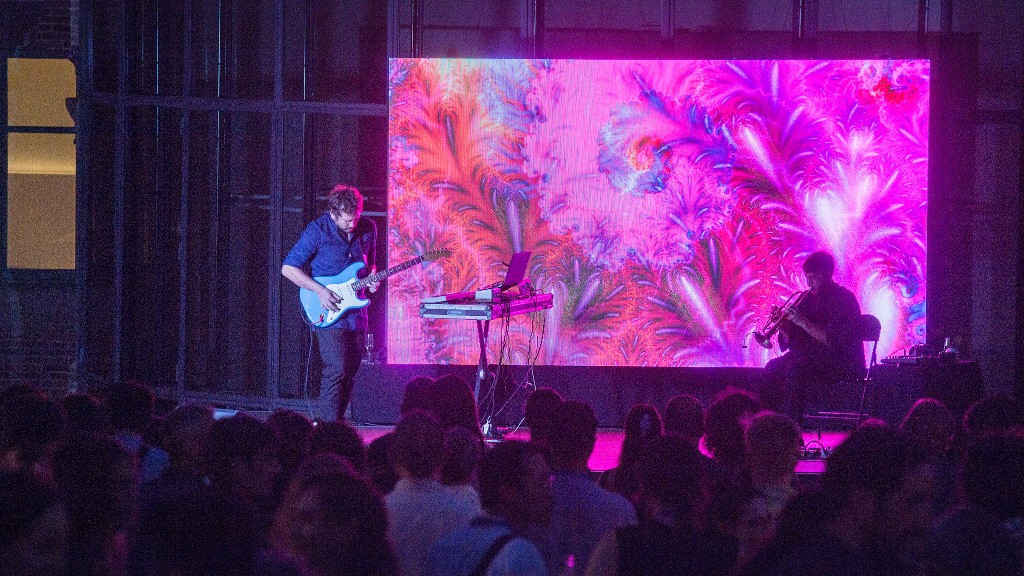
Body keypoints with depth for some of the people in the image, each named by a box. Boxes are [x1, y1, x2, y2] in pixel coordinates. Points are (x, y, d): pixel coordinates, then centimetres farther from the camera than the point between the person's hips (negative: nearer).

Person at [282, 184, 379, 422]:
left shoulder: (367, 228, 4)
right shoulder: (318, 231, -12)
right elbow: (288, 268, -9)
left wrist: (371, 279, -1)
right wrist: (320, 290, -17)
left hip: (356, 312, 6)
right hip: (329, 313, -6)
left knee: (350, 373, 7)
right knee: (336, 370, -16)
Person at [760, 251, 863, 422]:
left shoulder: (844, 299, -10)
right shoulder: (807, 298, 12)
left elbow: (832, 340, -21)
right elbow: (791, 342, 11)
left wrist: (801, 321, -25)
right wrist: (782, 323, -10)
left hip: (843, 362, -7)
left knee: (795, 370, -32)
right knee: (773, 369, -17)